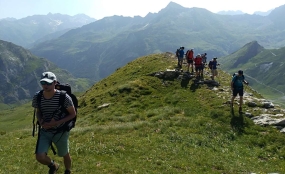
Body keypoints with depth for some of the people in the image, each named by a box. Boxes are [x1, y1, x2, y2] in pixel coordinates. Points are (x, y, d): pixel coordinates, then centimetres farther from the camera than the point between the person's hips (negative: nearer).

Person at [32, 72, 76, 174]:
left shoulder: (64, 97, -23)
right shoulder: (37, 97, -12)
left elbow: (73, 114, -12)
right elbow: (38, 112, 8)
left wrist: (57, 122, -24)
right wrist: (41, 122, -14)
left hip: (61, 132, -2)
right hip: (45, 131, 3)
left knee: (65, 155, 16)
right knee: (40, 157, -11)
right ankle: (53, 166, 25)